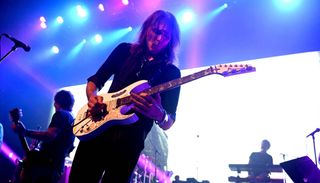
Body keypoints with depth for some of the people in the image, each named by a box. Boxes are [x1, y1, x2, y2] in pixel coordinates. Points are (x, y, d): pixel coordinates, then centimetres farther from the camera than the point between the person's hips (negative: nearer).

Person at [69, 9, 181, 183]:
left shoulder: (171, 73, 2)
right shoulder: (125, 50, 9)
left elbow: (169, 122, -3)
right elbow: (95, 80, 14)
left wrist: (160, 115, -28)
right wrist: (92, 97, -9)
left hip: (130, 141, -2)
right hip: (96, 129, 2)